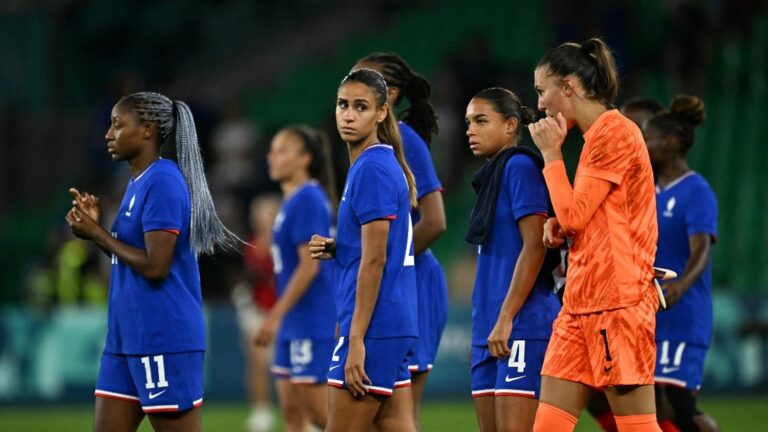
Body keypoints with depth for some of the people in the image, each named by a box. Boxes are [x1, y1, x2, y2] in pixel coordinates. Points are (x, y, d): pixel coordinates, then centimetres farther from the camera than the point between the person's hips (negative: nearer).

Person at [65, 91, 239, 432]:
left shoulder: (163, 183, -14)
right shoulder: (138, 183, 16)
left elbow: (154, 266, -20)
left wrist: (96, 233, -10)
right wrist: (96, 228, 8)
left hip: (164, 339, -10)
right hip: (127, 339, 10)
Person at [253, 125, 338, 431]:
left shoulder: (308, 200, -14)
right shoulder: (292, 201, 15)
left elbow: (309, 265, -19)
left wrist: (275, 316, -19)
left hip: (310, 325, -10)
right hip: (294, 325, 10)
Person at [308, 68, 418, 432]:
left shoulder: (372, 168, -13)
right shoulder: (383, 164, 16)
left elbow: (375, 260, -17)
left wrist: (356, 339, -18)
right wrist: (334, 249, 6)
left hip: (373, 324, -10)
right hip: (393, 323, 10)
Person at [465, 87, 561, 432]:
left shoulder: (520, 167, -7)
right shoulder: (491, 174, 19)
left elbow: (534, 247, -15)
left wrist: (505, 319, -18)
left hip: (523, 326, -9)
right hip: (488, 331, 9)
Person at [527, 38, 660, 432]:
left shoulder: (614, 132, -10)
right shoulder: (596, 136, 19)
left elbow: (574, 216, -14)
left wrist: (551, 154, -3)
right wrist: (560, 228, 10)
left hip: (617, 303, -10)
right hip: (582, 306, 10)